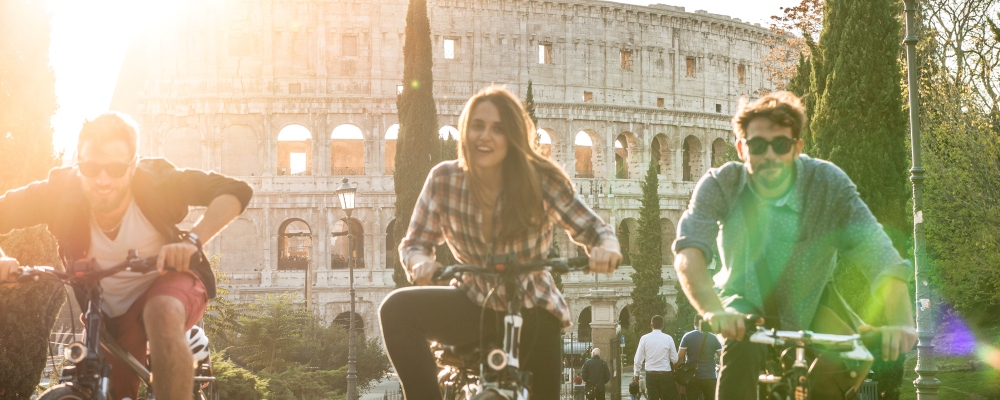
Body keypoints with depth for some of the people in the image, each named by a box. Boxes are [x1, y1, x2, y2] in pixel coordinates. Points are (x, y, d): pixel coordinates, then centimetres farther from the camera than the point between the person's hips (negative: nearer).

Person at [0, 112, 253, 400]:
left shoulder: (156, 181, -28)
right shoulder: (61, 191, -24)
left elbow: (236, 192, -31)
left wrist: (191, 240, -46)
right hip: (113, 312, 4)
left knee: (162, 315, -37)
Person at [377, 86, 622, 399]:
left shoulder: (541, 180, -14)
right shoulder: (443, 180, -10)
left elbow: (590, 227, -8)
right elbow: (414, 242, -4)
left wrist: (607, 246, -33)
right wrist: (419, 262, -30)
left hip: (532, 311, -1)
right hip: (475, 305, 1)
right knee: (397, 309, -24)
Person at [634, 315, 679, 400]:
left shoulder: (644, 338, -2)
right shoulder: (668, 338, -4)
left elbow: (638, 360, -1)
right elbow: (675, 359, -3)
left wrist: (636, 374, 13)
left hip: (651, 375, 1)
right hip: (665, 374, -1)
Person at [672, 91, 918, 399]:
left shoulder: (827, 182, -23)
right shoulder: (721, 185, -21)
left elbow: (877, 252, -32)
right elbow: (688, 252, -36)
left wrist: (901, 322, -49)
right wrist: (714, 311, -56)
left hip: (810, 302, 2)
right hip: (747, 303, -1)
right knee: (740, 349, -32)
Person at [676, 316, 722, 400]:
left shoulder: (687, 337, -2)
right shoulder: (713, 338, -1)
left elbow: (680, 356, -2)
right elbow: (722, 356, 0)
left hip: (692, 377, 0)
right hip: (710, 377, 0)